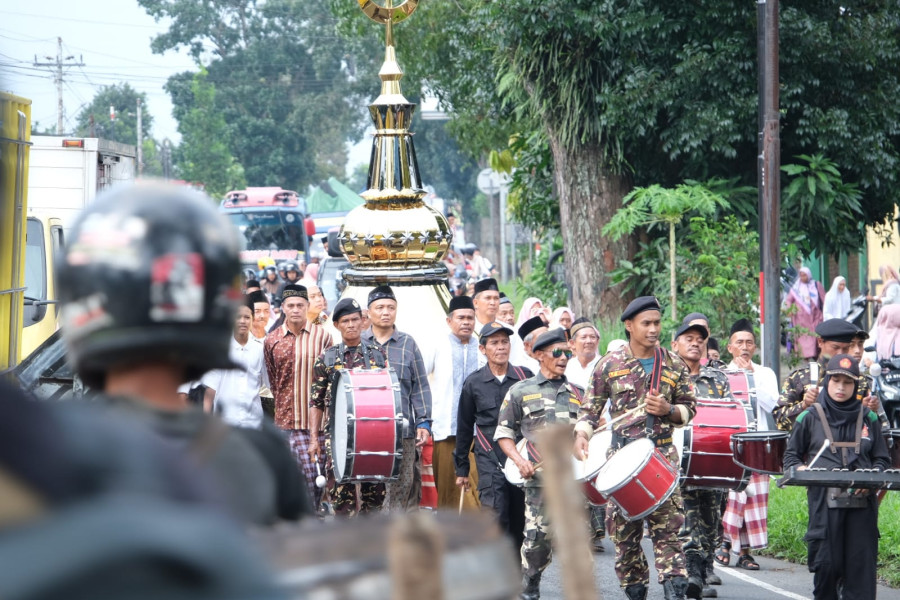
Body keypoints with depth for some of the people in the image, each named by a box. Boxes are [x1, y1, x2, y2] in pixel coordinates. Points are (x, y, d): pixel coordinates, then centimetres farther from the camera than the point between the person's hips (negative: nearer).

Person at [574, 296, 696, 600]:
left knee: (668, 526, -11)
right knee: (625, 531, 3)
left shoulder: (673, 364, 7)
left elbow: (689, 408, 12)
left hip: (662, 456, 0)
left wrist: (668, 410, -9)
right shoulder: (610, 365, 5)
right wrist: (581, 435, -10)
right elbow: (590, 409, 9)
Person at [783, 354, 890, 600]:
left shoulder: (868, 418, 12)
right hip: (824, 502, -1)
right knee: (827, 564, -2)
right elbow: (791, 455, 13)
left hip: (862, 501, 1)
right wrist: (801, 470, -9)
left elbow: (883, 460, 13)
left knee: (862, 564, -4)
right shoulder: (810, 417, 8)